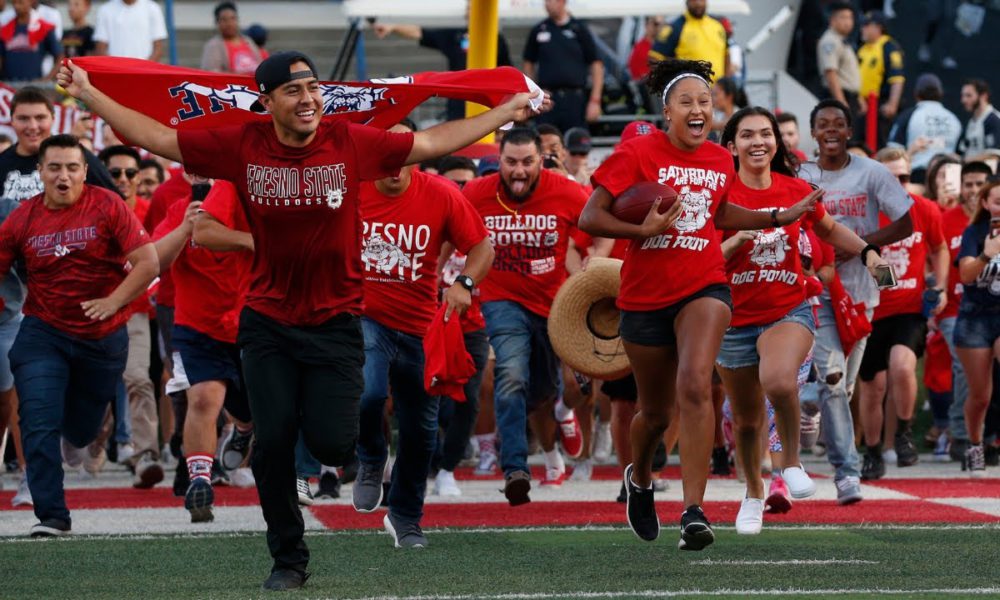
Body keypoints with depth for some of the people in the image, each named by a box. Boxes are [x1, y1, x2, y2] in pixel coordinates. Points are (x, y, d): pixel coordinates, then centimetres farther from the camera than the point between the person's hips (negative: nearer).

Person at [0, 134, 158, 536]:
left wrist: (113, 302, -21)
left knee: (81, 432, 15)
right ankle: (51, 515, -9)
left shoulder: (107, 207, -8)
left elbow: (148, 263, -11)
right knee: (40, 425, -14)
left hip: (102, 337, 0)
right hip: (43, 333, 0)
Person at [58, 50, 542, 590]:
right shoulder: (242, 148, -6)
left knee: (330, 442, -11)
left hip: (336, 321, -1)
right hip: (268, 323, 1)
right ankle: (288, 560, 16)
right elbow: (156, 137, 0)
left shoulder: (351, 144, -7)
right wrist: (88, 94, -3)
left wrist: (506, 113, 4)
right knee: (273, 442, -2)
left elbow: (432, 142, 2)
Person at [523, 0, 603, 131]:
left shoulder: (579, 29, 3)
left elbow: (596, 65, 1)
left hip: (575, 100, -2)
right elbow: (528, 64, 16)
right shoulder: (538, 31, 9)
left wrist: (595, 100, -6)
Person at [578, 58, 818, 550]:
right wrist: (643, 229, -24)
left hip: (704, 288, 1)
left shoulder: (720, 161, 5)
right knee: (656, 410, 11)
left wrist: (782, 217, 20)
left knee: (695, 385, -24)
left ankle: (694, 511, -25)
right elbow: (589, 218, -11)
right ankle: (639, 479, 46)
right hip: (645, 294, -1)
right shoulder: (637, 153, -9)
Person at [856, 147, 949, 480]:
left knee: (902, 365, -27)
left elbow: (939, 249, 15)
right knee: (872, 387, 8)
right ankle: (873, 453, 29)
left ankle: (904, 433, -4)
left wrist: (940, 287, 3)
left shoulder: (925, 211, -3)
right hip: (870, 312, 1)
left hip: (910, 309, -1)